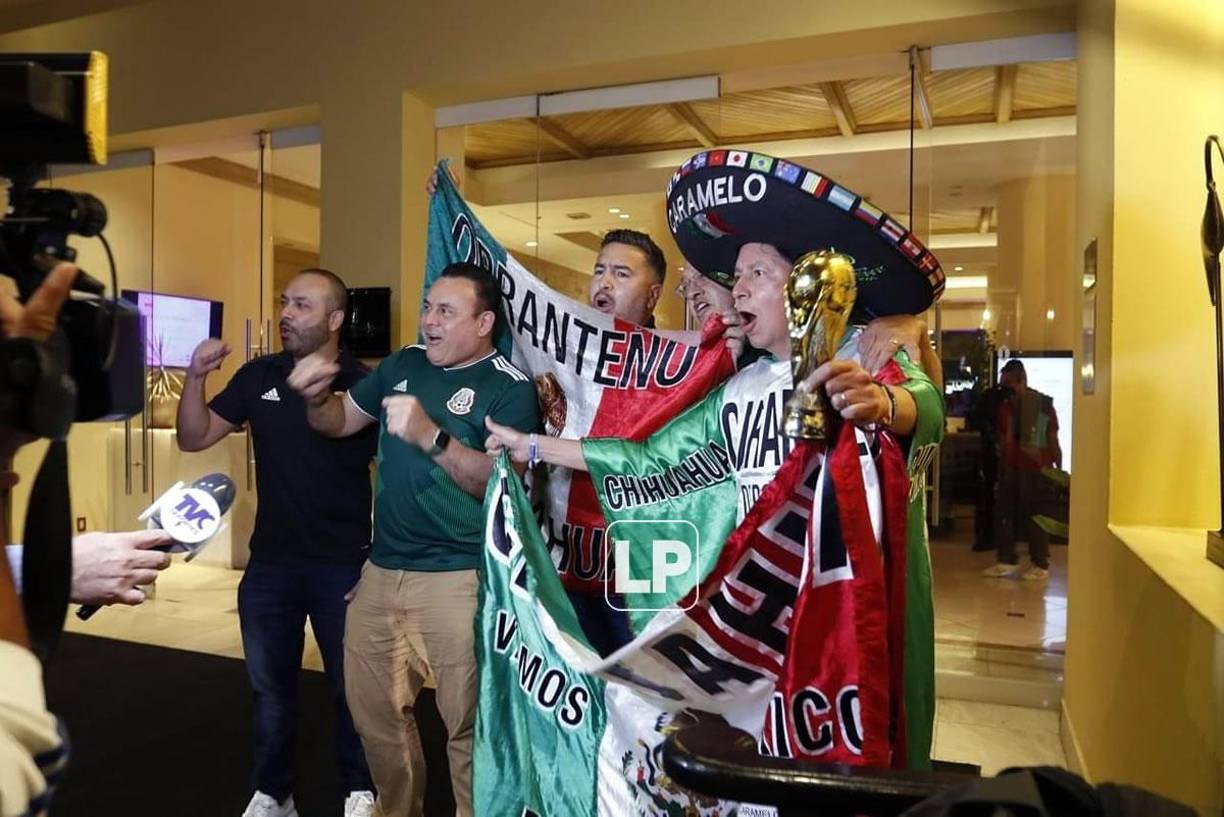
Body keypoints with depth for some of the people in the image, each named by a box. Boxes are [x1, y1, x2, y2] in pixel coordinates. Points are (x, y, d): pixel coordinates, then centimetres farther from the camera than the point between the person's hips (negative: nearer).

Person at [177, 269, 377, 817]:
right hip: (269, 564, 4)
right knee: (271, 688, 17)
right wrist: (196, 376, -10)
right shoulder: (258, 377, 2)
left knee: (351, 687, 12)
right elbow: (194, 438, 6)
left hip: (344, 566, -3)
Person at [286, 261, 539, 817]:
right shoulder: (403, 364, 8)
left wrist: (431, 436, -29)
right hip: (380, 571, 7)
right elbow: (339, 422, 17)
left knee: (467, 725, 4)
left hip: (457, 580, -6)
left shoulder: (510, 389, -9)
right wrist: (315, 396, -4)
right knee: (374, 713, 19)